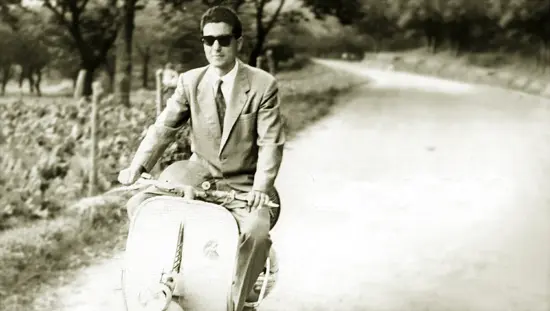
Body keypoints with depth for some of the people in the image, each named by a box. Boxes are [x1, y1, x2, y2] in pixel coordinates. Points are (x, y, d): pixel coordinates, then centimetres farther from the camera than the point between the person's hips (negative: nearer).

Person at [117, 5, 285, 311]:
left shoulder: (263, 85, -8)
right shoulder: (190, 82, 1)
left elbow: (271, 142, -13)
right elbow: (164, 127, -5)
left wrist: (261, 187, -29)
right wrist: (137, 167, -21)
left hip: (244, 186, -4)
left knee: (256, 230, -33)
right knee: (139, 205, -13)